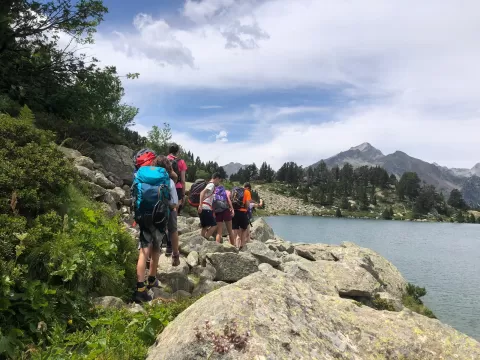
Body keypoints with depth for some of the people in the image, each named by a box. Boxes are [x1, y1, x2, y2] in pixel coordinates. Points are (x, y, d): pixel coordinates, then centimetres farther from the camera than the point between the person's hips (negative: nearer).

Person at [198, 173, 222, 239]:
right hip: (206, 209, -10)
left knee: (205, 227, 13)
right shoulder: (212, 185, -5)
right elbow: (202, 192, -20)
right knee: (214, 225, -7)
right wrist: (200, 205, -29)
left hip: (203, 209, 10)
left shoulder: (209, 184, 23)